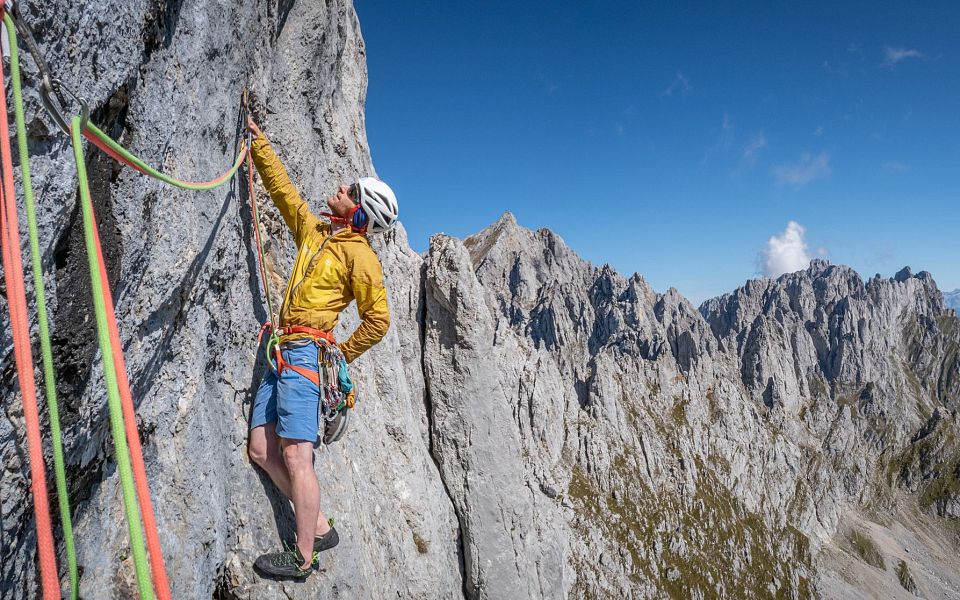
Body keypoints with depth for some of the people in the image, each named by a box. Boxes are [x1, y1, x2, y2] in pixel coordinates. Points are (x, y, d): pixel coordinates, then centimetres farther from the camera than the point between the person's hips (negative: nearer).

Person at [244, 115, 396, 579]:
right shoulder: (313, 231, 17)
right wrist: (258, 140, 31)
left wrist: (340, 356, 0)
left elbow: (377, 321, -6)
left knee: (295, 455, -8)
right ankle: (319, 528, 14)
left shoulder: (358, 253, -5)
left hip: (304, 351, -9)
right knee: (262, 449, 5)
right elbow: (282, 188, 28)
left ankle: (302, 558, 4)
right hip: (283, 353, 9)